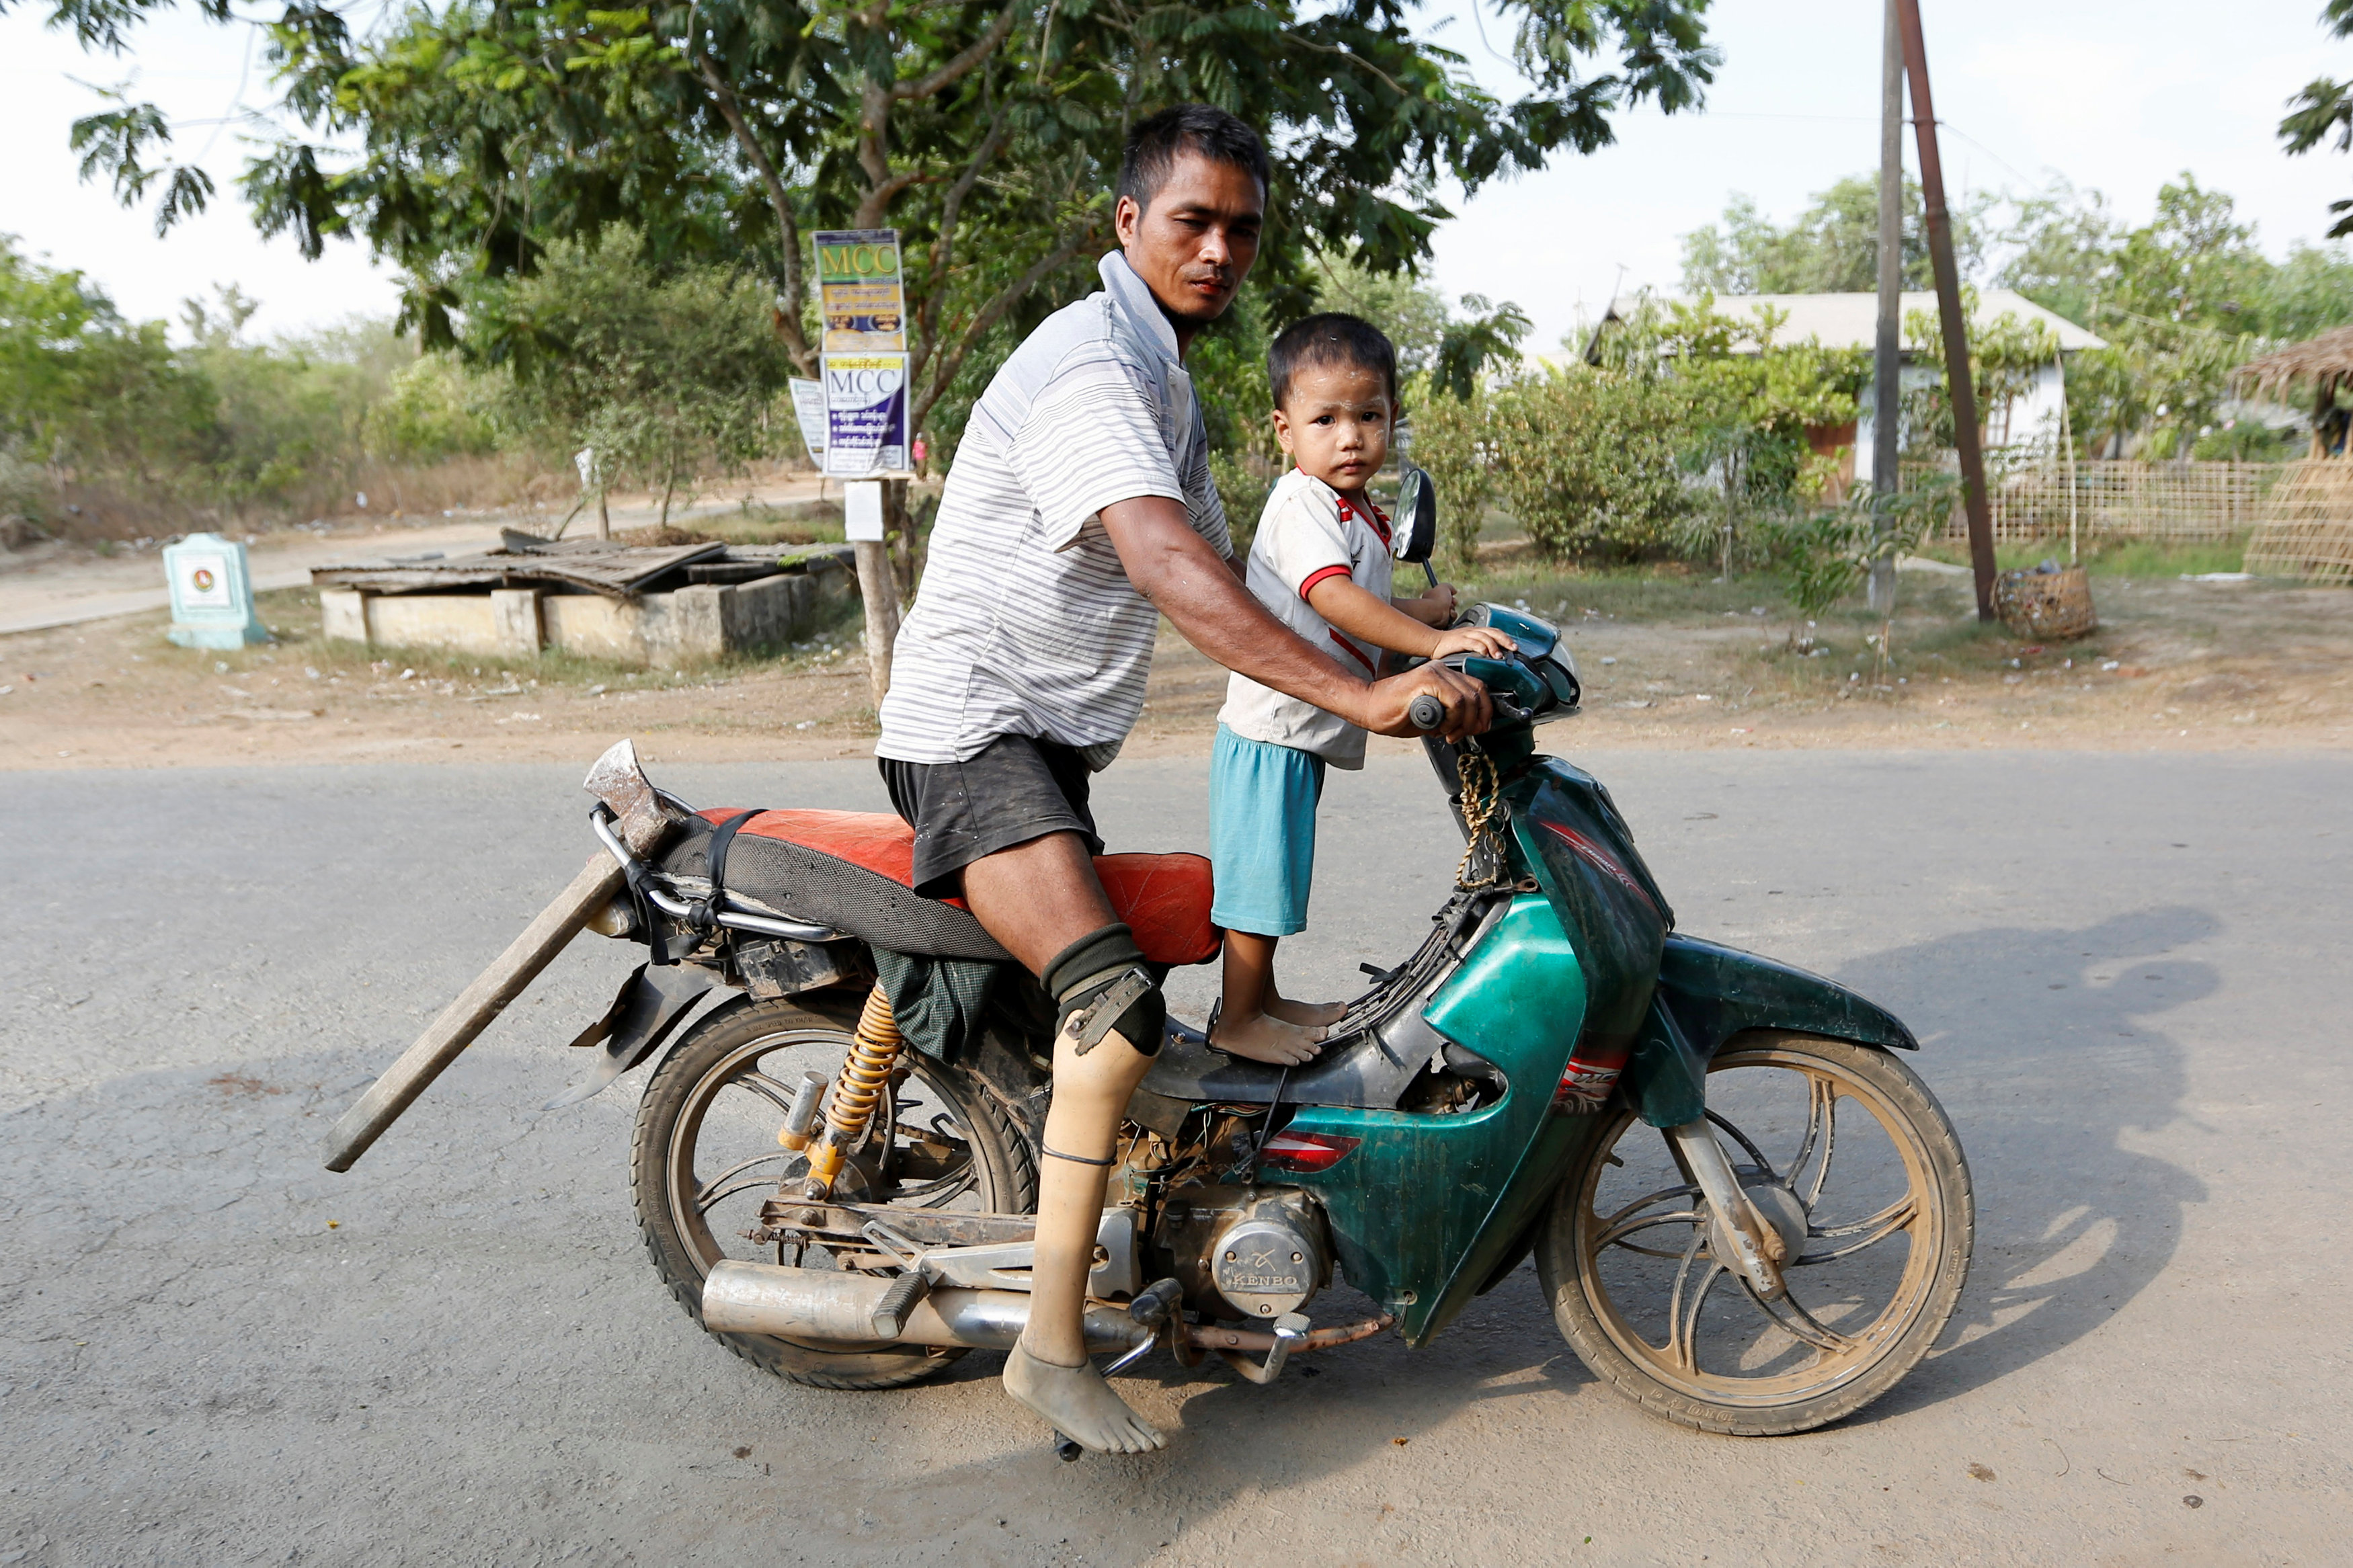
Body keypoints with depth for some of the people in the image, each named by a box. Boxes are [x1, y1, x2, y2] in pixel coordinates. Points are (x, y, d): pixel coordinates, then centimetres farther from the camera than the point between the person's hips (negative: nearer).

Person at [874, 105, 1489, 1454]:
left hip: (1059, 741, 10)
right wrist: (1361, 697, -44)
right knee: (1120, 1012, -28)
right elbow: (1168, 568, -35)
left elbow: (1224, 570, 20)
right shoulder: (1088, 366, -19)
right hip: (975, 729, -10)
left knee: (1090, 1010, 26)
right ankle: (1052, 1350, -17)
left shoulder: (1166, 379, 16)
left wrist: (1413, 654, 12)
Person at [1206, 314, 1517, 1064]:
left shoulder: (1363, 516, 14)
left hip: (1302, 739, 10)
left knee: (1275, 879, 20)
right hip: (1270, 733, -10)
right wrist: (1433, 642, -37)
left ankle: (1263, 998, 34)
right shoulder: (1301, 503, -17)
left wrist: (1425, 609, 16)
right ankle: (1237, 1020, 13)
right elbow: (1332, 596, -32)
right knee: (1260, 878, -1)